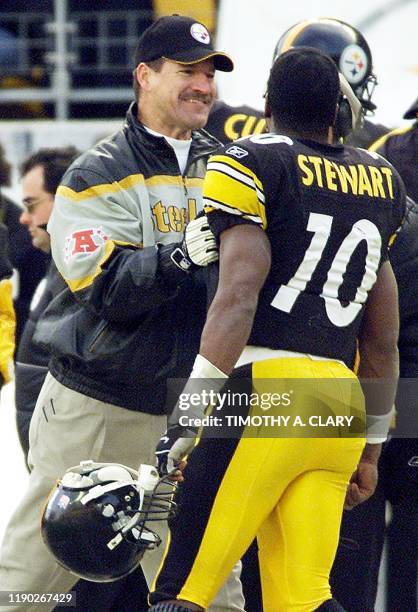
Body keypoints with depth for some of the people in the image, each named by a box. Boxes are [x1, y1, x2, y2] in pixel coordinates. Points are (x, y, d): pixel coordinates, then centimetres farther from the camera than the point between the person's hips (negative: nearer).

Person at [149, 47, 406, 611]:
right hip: (341, 404, 6)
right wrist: (371, 444, 31)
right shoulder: (382, 182, 20)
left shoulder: (251, 166, 1)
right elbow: (383, 339, 23)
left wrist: (188, 419, -15)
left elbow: (238, 298, -12)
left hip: (264, 391, -6)